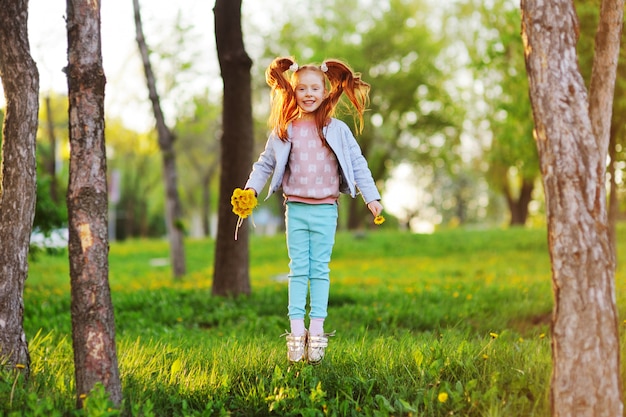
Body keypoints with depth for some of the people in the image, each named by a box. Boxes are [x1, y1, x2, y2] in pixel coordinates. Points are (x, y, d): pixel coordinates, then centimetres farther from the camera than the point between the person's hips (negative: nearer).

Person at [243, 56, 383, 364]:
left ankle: (316, 331, 6)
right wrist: (251, 188, 0)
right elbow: (266, 163, 12)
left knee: (320, 270, 3)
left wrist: (371, 197, -2)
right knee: (298, 270, 3)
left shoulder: (337, 130, 1)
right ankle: (296, 332, 3)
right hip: (295, 208, 1)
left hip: (325, 209, -1)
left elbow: (357, 164, 3)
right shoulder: (284, 131, 3)